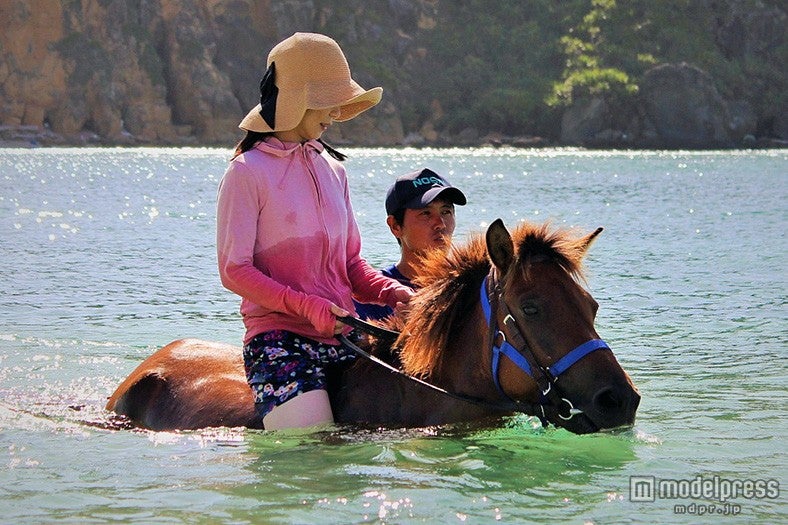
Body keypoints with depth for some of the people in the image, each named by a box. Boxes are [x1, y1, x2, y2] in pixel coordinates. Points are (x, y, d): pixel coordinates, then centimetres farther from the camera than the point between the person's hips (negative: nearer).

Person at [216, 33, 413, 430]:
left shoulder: (332, 170, 16)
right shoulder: (248, 172, -3)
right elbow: (234, 270, -7)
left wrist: (392, 292, -2)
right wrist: (307, 306, -18)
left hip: (342, 335, 6)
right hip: (277, 336, -6)